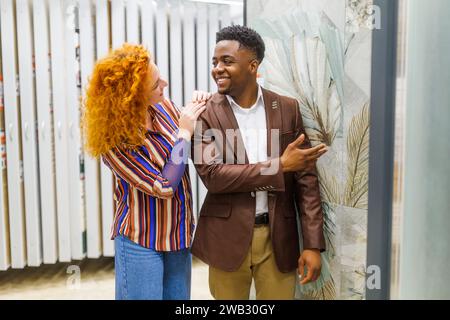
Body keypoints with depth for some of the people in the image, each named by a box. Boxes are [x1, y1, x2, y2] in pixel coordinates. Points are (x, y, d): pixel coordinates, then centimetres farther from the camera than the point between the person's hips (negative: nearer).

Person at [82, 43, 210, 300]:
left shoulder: (163, 106, -5)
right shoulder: (114, 139, -21)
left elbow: (195, 150, 11)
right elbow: (164, 187, -22)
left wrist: (198, 107, -6)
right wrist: (185, 132, -18)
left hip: (179, 233, 6)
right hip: (141, 242, -6)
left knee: (179, 296, 18)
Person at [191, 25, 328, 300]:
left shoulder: (287, 108, 0)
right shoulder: (206, 112, -5)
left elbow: (306, 177, 0)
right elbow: (211, 175, -15)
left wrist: (313, 244, -6)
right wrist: (279, 165, -19)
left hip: (279, 237, 1)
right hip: (228, 237, -1)